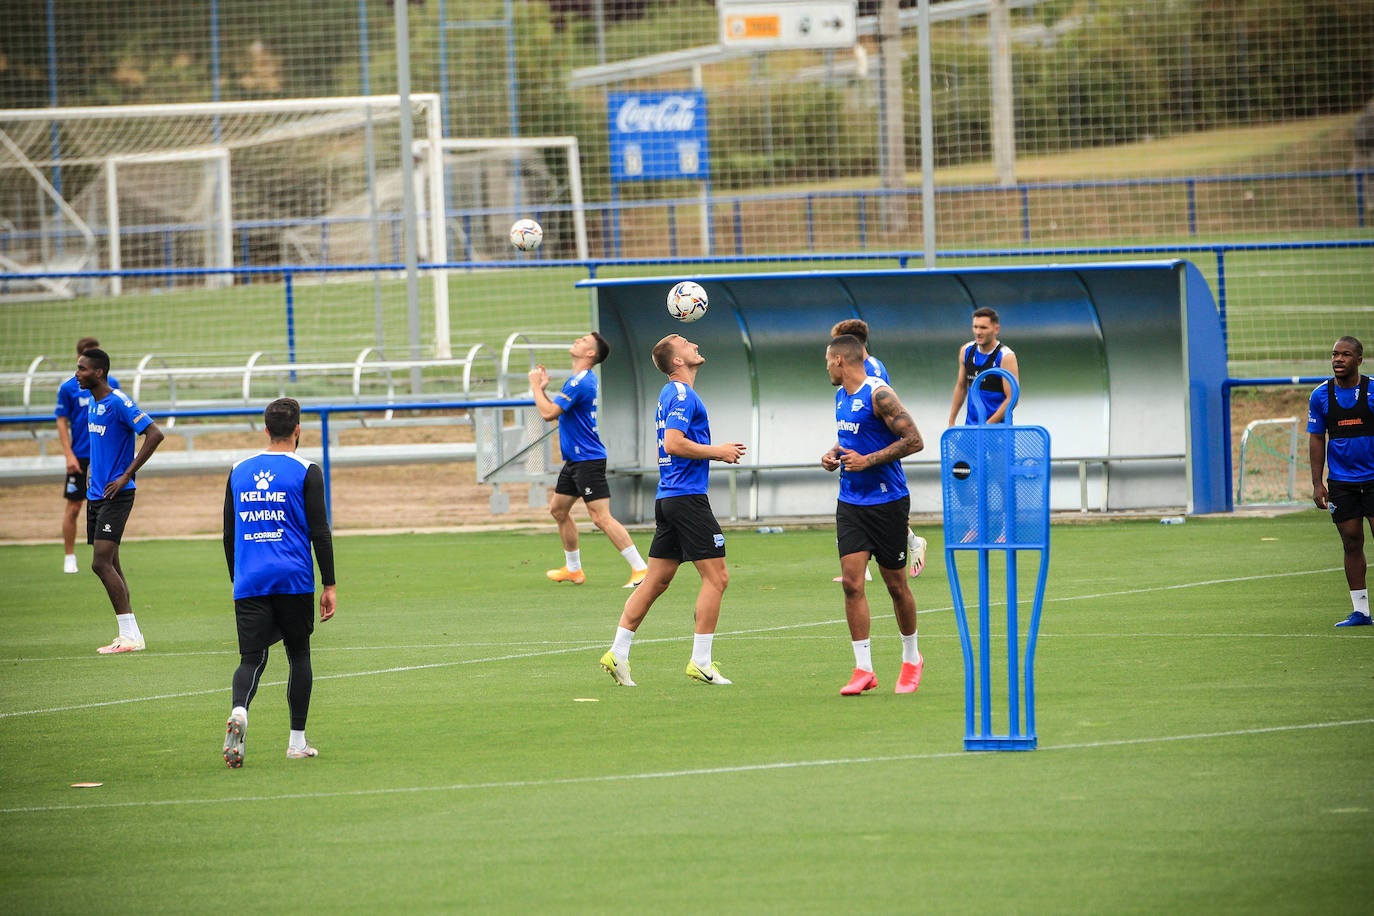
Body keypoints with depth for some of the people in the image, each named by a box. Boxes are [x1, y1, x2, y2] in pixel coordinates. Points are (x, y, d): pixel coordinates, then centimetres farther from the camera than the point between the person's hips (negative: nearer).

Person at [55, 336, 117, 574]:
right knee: (73, 508, 0)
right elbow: (62, 423, -2)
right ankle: (69, 557, 10)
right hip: (80, 456, -2)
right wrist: (69, 455, -9)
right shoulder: (68, 388, -3)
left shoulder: (110, 385, 5)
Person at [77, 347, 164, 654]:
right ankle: (130, 634, 14)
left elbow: (154, 434, -21)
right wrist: (91, 469, 14)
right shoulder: (92, 403, 12)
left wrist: (127, 475, -20)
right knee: (109, 564, 10)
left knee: (101, 563, -15)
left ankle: (130, 635, -11)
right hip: (96, 492, 9)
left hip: (116, 494, -9)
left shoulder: (119, 402, -16)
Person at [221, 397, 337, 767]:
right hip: (294, 581, -2)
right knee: (298, 654, 12)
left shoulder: (239, 472, 10)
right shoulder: (306, 472, -1)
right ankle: (297, 741, 14)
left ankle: (239, 711, -32)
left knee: (252, 658, -1)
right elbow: (320, 532, -4)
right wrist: (329, 586, 0)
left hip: (249, 582, 2)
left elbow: (229, 535, 15)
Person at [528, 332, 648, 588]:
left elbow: (549, 413, -20)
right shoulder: (582, 379, 14)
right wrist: (543, 389, 11)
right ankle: (573, 569, 29)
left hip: (588, 460, -11)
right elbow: (556, 412, 23)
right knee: (558, 509, 18)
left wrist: (536, 386, -7)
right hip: (575, 459, 11)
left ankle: (640, 569, -17)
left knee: (601, 517, -15)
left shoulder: (580, 382, -19)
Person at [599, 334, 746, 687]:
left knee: (656, 580, 11)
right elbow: (674, 443, -23)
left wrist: (717, 452, 15)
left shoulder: (671, 394, 17)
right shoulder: (682, 394, -12)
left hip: (668, 497, 10)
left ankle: (618, 653, 8)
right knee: (716, 576, -5)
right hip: (687, 496, -10)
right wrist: (718, 452, -13)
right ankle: (701, 662, -6)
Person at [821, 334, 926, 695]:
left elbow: (914, 441, -19)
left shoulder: (879, 394, -15)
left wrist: (868, 460, -21)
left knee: (896, 584, 6)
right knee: (852, 583, -6)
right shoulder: (841, 395, 11)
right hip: (850, 502, 7)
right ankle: (863, 669, -6)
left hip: (887, 501, -7)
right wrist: (834, 454, 7)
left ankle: (911, 658, 26)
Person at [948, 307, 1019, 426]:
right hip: (971, 424, 5)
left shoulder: (1006, 357, -12)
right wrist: (951, 422, 14)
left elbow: (1012, 398, -15)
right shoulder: (966, 351, 5)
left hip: (997, 425, -5)